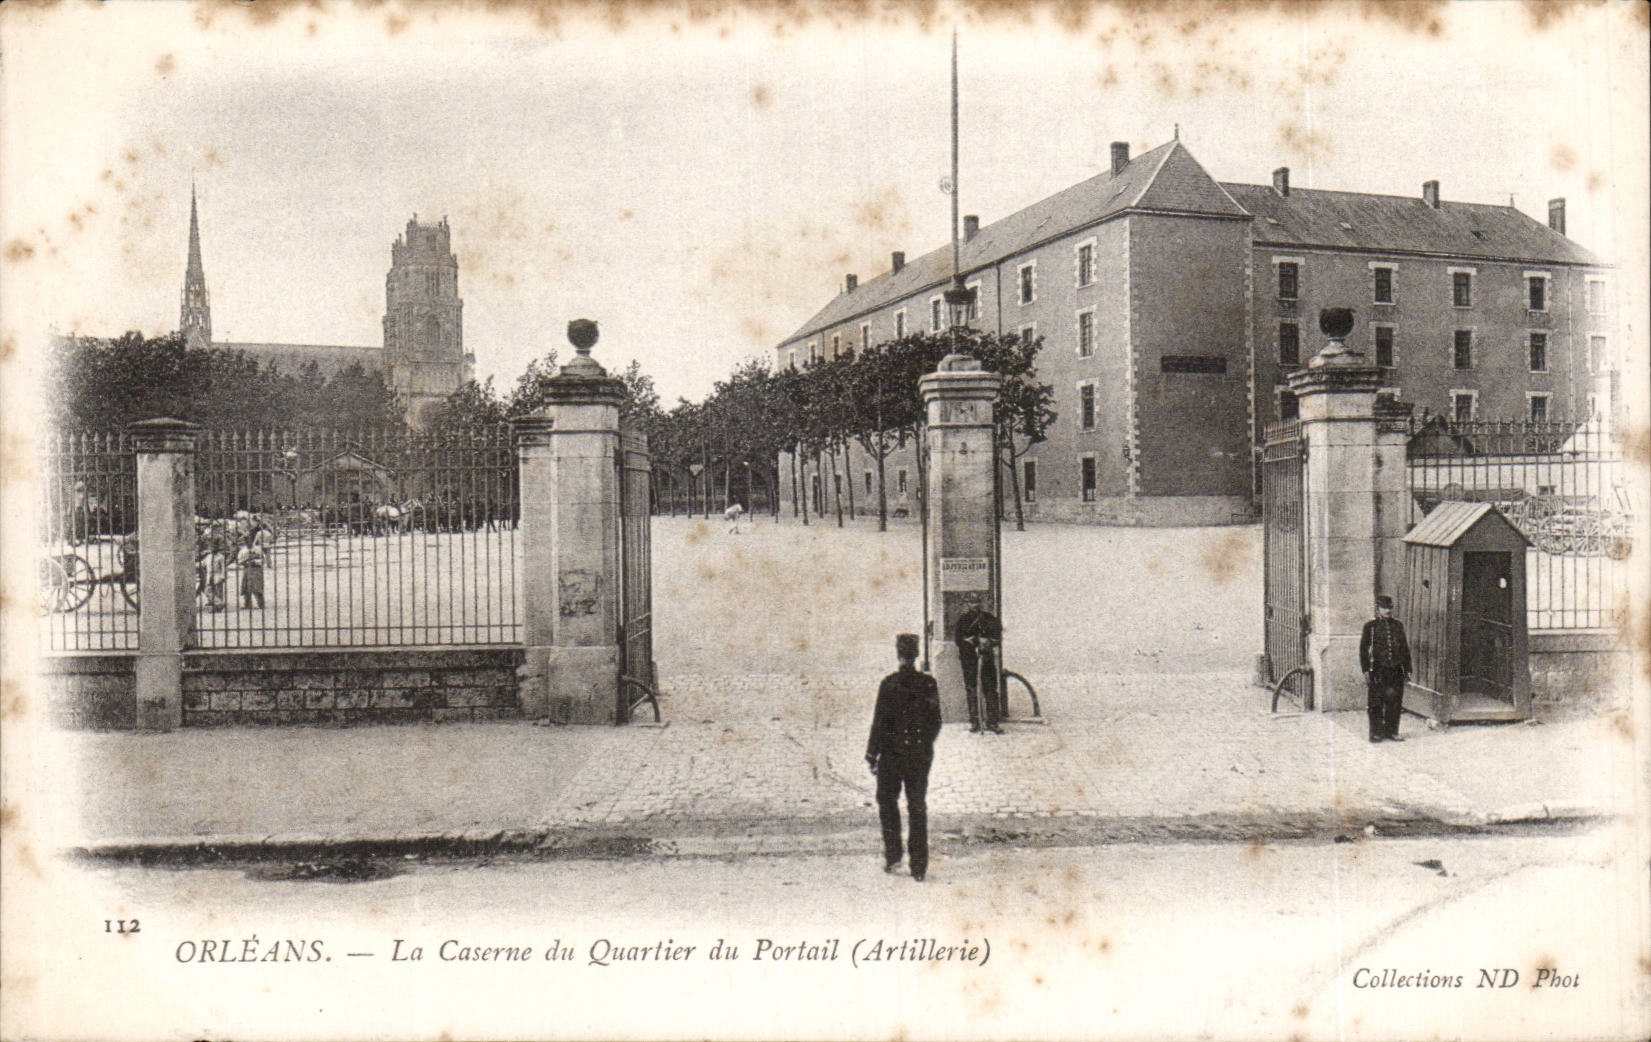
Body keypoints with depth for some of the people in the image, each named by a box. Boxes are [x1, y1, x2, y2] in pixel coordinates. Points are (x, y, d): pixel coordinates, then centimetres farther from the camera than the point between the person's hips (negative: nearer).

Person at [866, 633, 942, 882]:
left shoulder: (889, 684, -12)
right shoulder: (929, 684, -1)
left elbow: (879, 722, -11)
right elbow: (936, 722, 5)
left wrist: (872, 756, -5)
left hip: (892, 753, -3)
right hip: (920, 755, 3)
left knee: (887, 802, 15)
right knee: (918, 807, 8)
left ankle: (892, 855, 11)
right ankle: (919, 866, 9)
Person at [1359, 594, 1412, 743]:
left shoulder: (1398, 625, 11)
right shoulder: (1370, 626, 0)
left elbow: (1405, 648, 16)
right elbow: (1363, 649, -1)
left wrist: (1407, 669, 11)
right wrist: (1366, 670, -6)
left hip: (1396, 670, 3)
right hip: (1377, 671, -3)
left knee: (1395, 702, 6)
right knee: (1376, 703, 0)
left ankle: (1392, 731, 17)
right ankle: (1376, 732, 9)